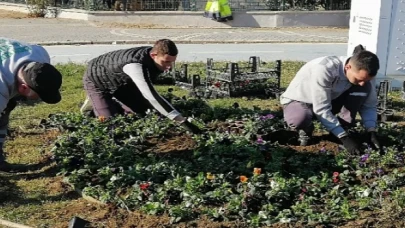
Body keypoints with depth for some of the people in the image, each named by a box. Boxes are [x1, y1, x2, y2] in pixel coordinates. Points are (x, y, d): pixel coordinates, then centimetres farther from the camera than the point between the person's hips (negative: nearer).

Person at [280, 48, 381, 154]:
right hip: (299, 101, -4)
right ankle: (305, 130, -5)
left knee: (365, 88, -20)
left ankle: (342, 128, -9)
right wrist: (344, 137, -36)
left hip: (330, 100, 5)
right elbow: (321, 110, -36)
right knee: (300, 119, -41)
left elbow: (369, 105, -9)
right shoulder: (324, 69, -38)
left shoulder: (363, 73, -19)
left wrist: (371, 131, -24)